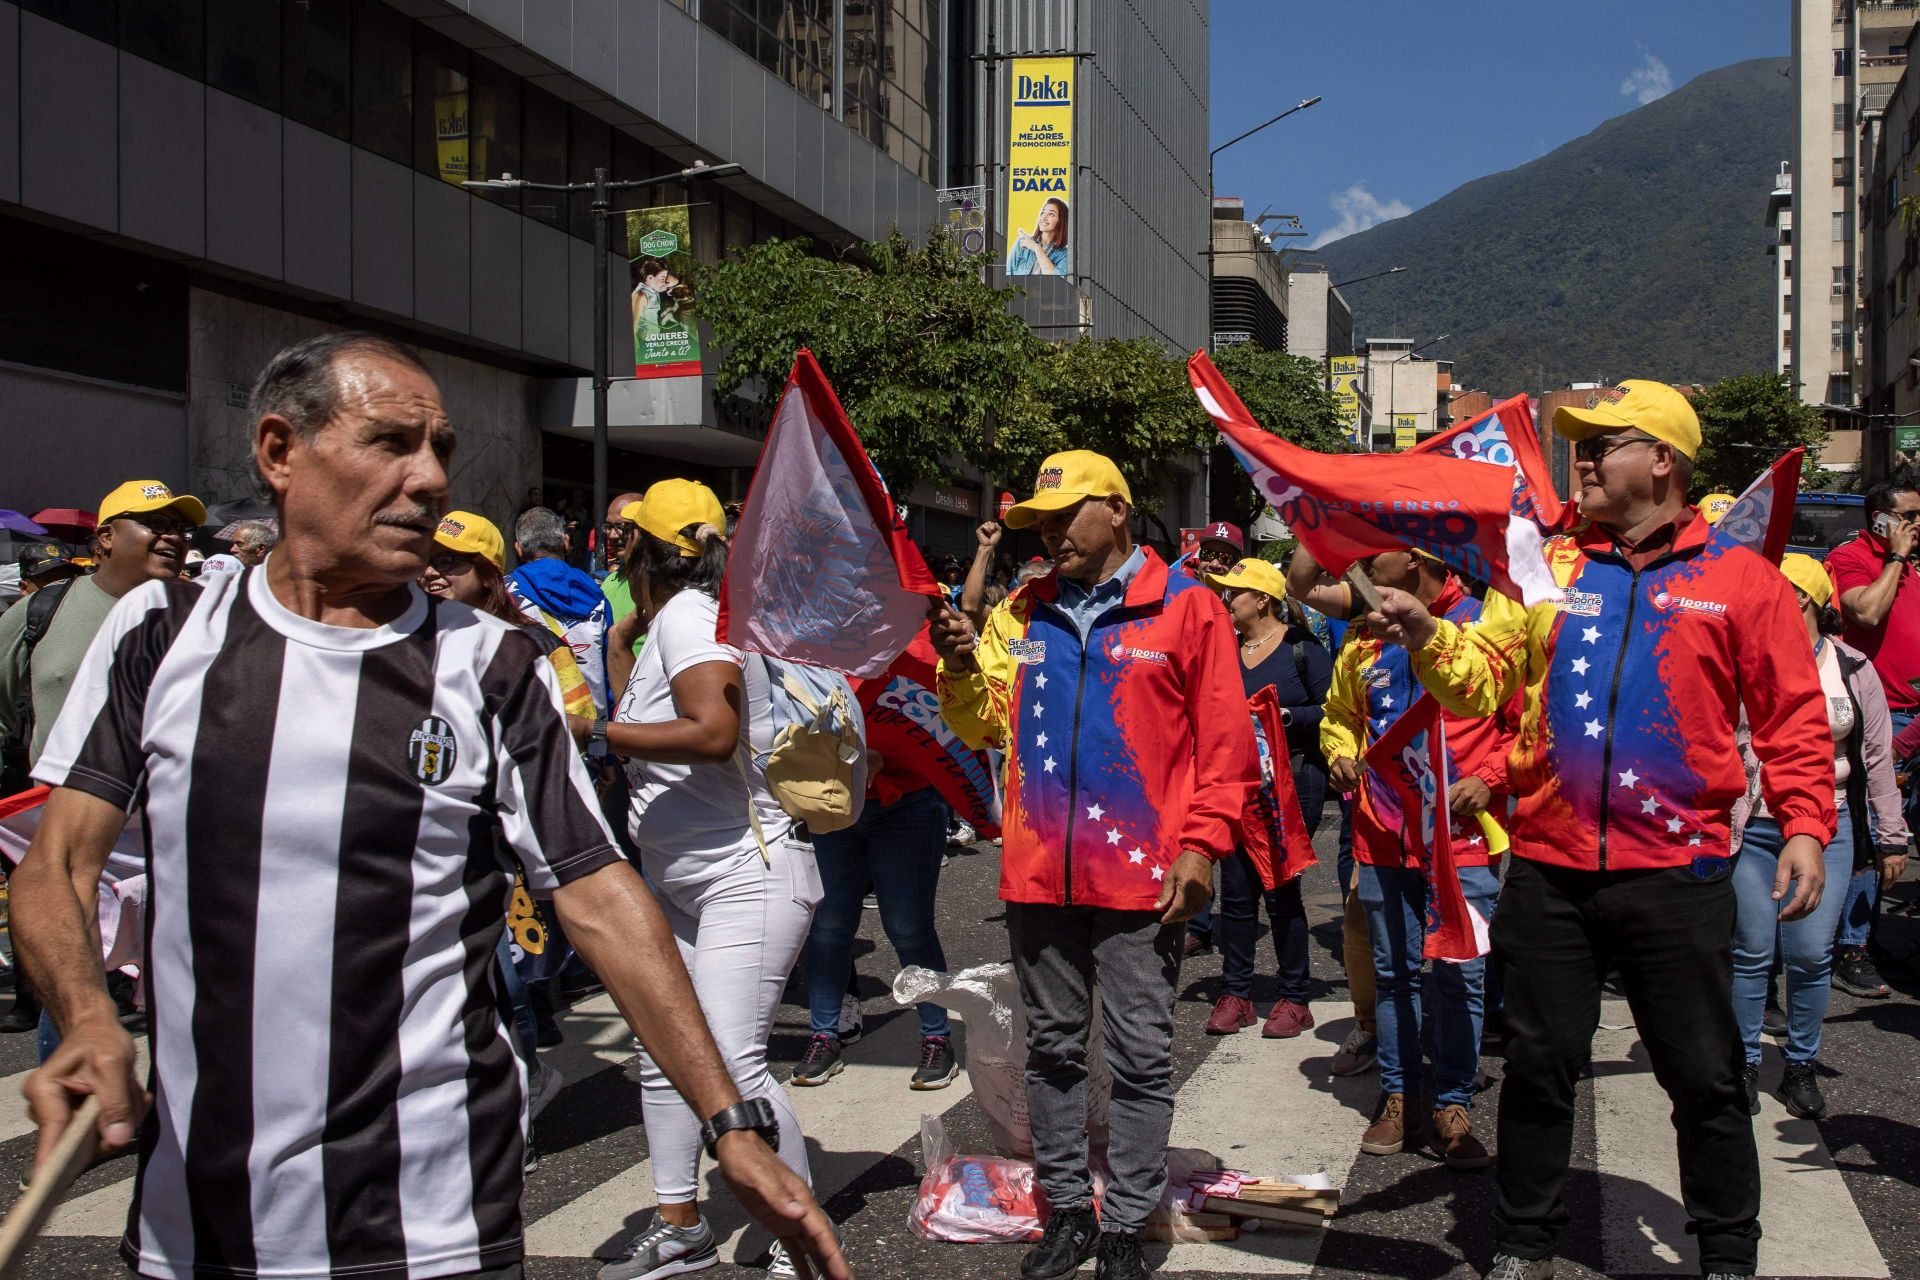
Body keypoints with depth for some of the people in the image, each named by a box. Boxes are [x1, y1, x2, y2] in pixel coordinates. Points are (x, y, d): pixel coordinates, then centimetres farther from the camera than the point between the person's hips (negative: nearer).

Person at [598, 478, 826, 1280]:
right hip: (680, 885, 11)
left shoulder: (686, 614, -15)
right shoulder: (668, 622, 13)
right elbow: (645, 727, 19)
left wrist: (598, 732, -18)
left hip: (747, 877, -11)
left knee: (732, 1056, -17)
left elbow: (713, 732, -28)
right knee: (662, 1055, 13)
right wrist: (620, 645, 20)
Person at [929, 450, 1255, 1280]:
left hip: (1141, 877, -4)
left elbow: (1224, 740, -4)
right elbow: (985, 727, 12)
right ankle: (1067, 1212, 26)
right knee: (1052, 1050, 13)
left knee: (1140, 1060, 3)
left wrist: (1201, 845, -10)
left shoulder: (1186, 607, -2)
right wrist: (962, 668, -8)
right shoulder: (1021, 614, 11)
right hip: (1038, 873, 4)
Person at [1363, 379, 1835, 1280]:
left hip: (1677, 874, -2)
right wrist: (1425, 637, -16)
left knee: (1703, 1077, 8)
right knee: (1538, 1068, 12)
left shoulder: (1738, 577, 1)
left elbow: (1793, 715, 0)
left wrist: (1805, 826, -8)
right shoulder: (1545, 569, 8)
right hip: (1550, 869, 3)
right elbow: (1481, 678, 2)